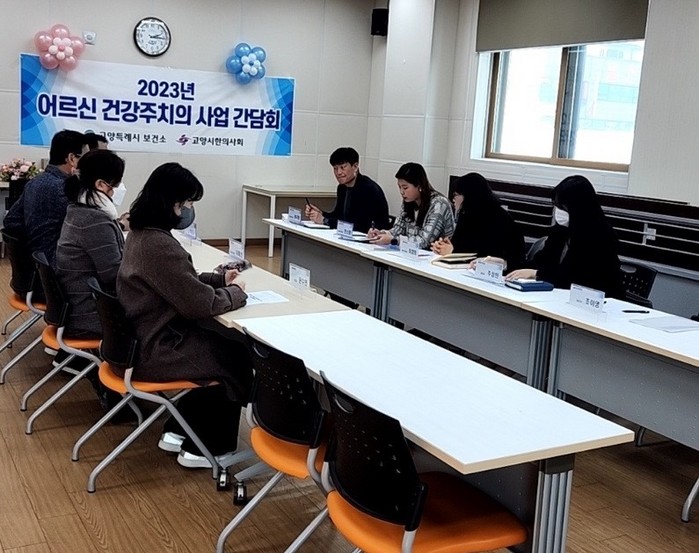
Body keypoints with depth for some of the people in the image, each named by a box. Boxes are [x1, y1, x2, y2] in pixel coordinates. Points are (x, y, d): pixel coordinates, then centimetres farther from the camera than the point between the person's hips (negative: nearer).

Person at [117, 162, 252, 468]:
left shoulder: (141, 233, 5)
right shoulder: (159, 245, -26)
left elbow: (182, 282, 18)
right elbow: (201, 303, -22)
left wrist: (219, 279, 7)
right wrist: (235, 292, -4)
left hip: (142, 337, 10)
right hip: (154, 350, -9)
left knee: (223, 344, 16)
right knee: (239, 360, 3)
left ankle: (177, 431, 21)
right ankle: (206, 449, 15)